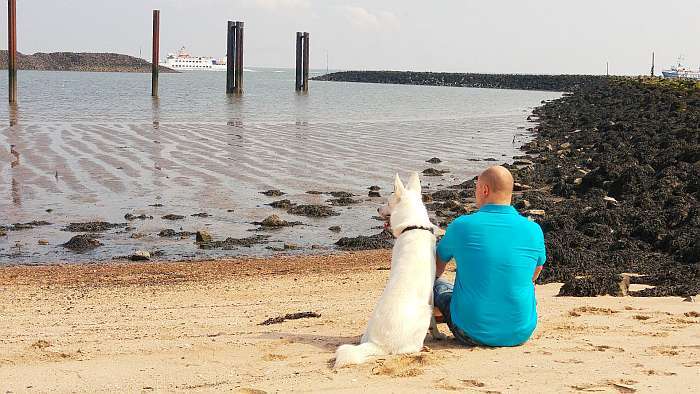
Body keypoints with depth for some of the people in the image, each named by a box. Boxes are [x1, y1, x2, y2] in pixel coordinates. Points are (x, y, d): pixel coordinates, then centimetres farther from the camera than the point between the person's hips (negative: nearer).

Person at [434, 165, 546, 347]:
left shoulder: (461, 226, -9)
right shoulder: (534, 230, -5)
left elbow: (435, 269, 11)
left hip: (472, 333, -2)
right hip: (520, 335, 2)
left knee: (438, 284, 26)